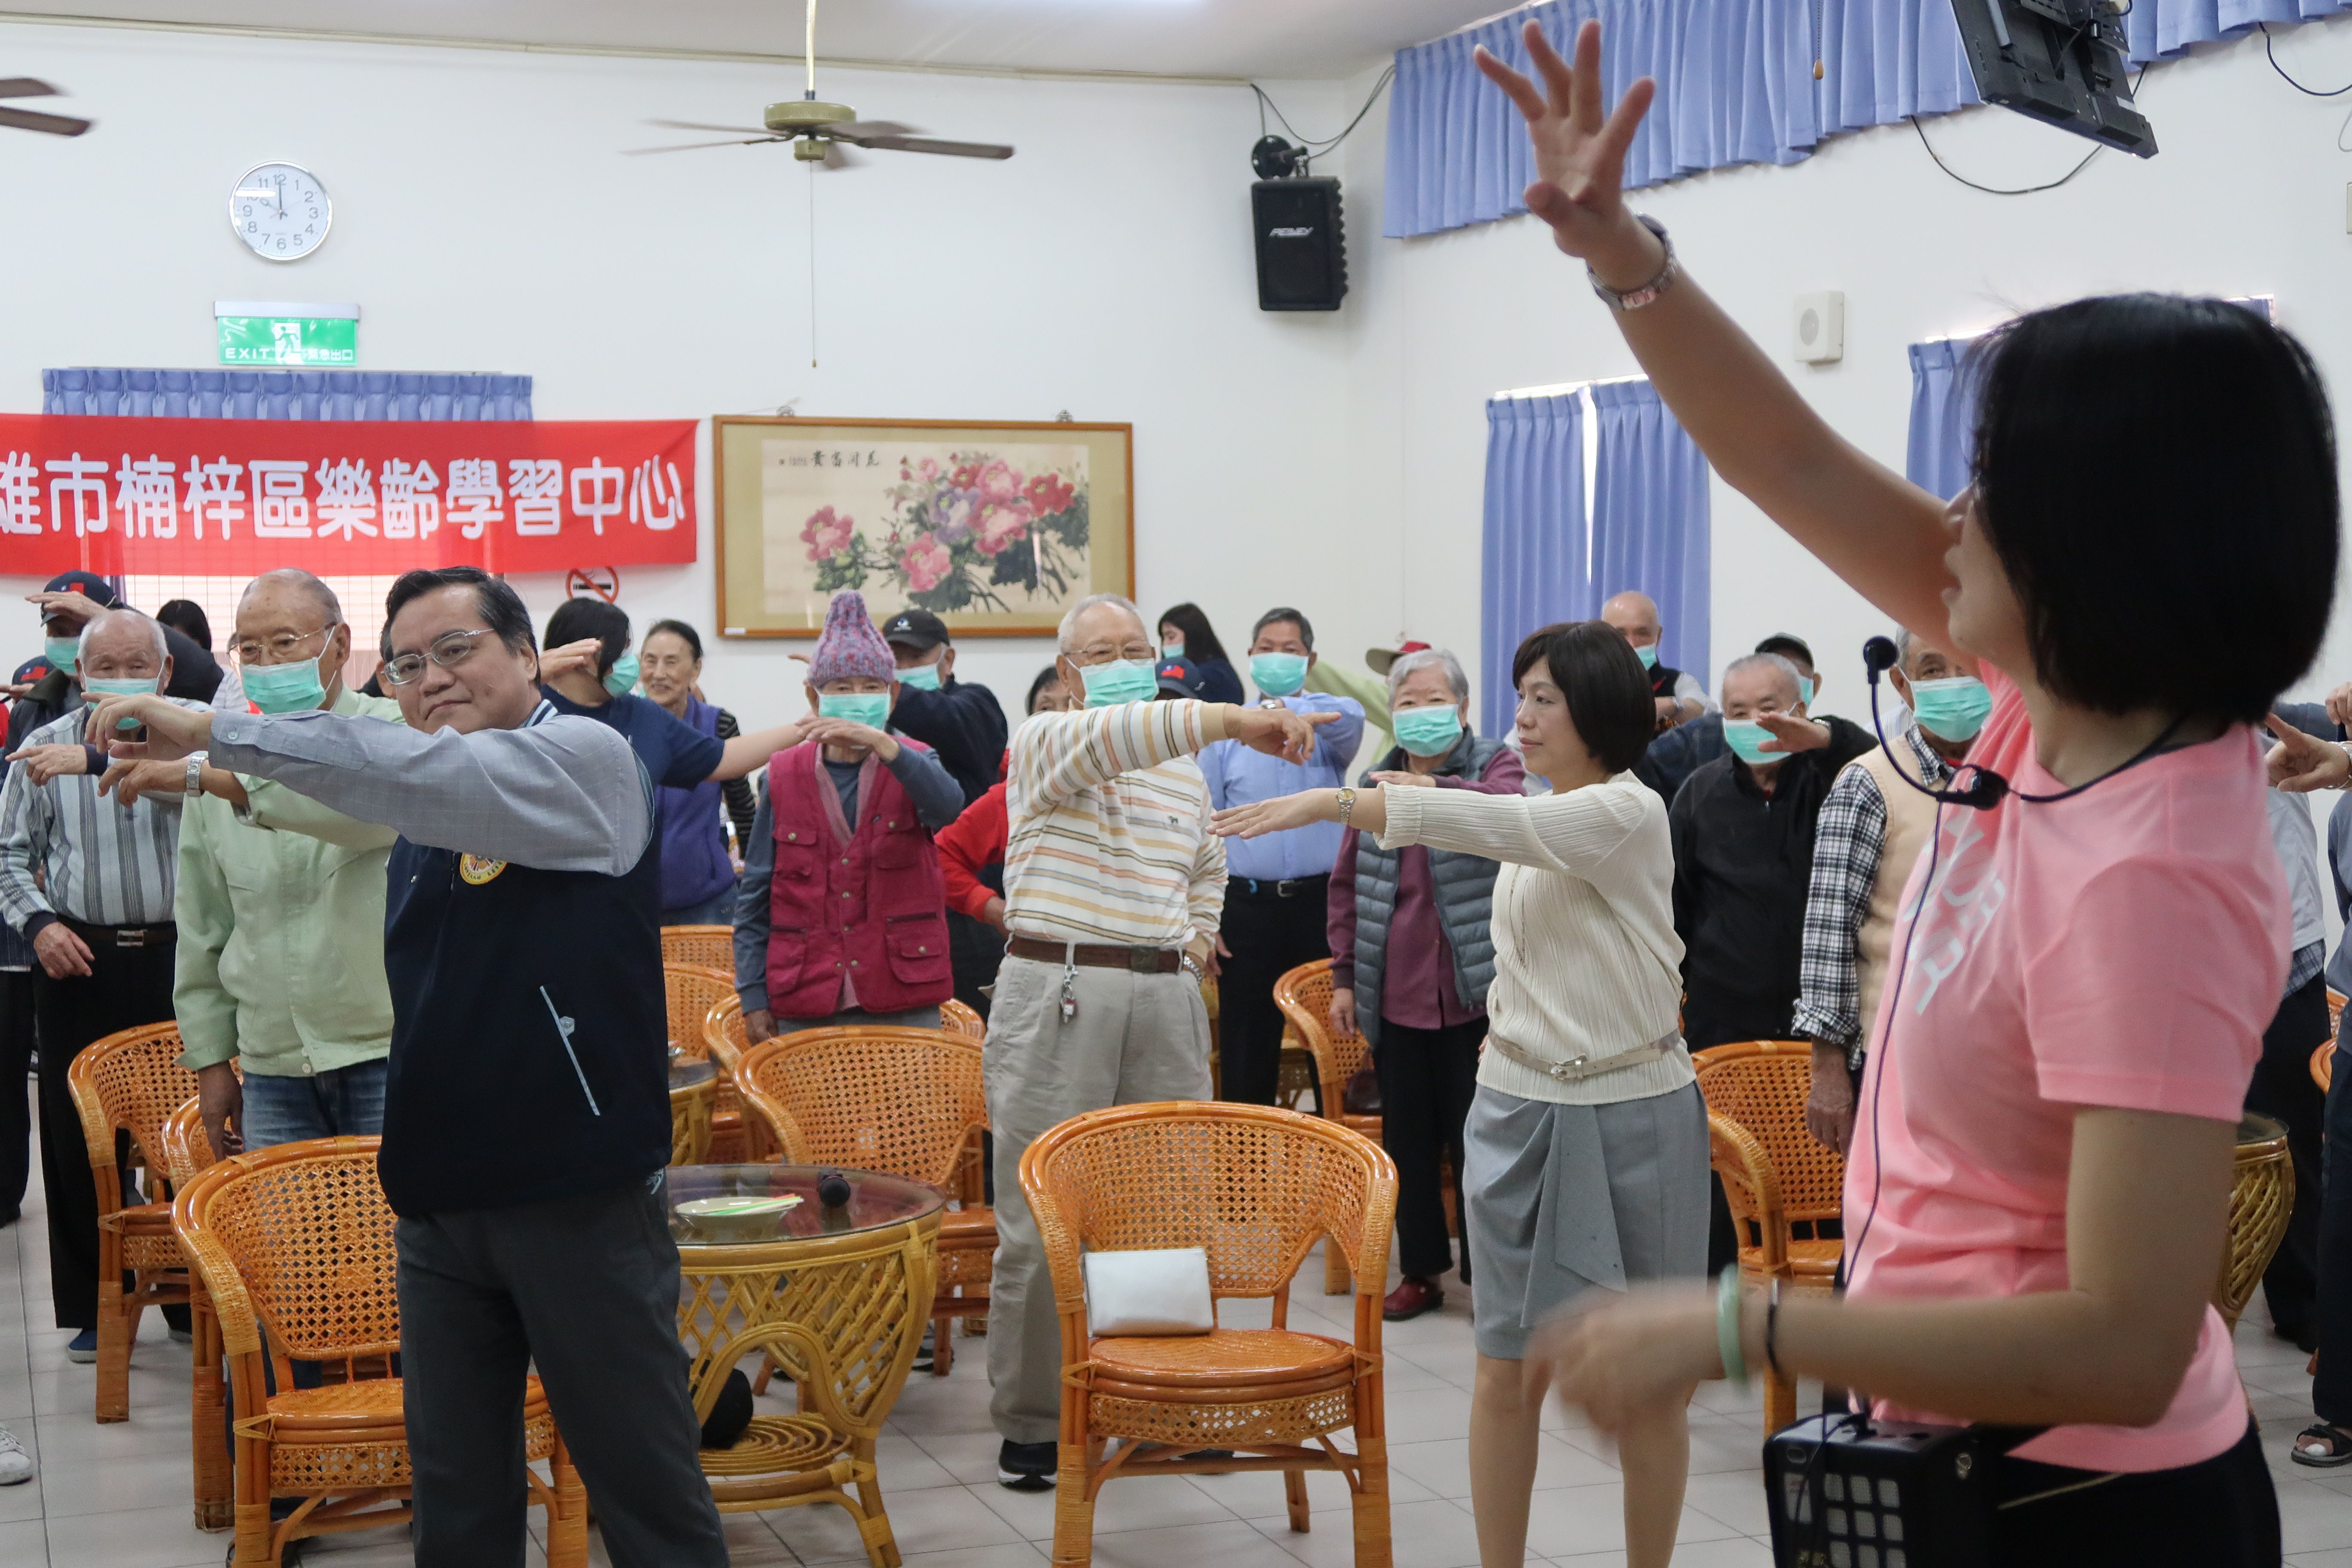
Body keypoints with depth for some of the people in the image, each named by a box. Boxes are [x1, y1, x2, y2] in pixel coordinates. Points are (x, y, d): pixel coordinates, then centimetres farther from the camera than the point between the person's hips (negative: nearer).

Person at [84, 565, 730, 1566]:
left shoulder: (588, 758, -9)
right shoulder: (424, 825, 14)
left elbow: (427, 777, -27)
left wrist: (210, 732, -27)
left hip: (581, 1195, -7)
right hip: (442, 1201, 7)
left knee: (646, 1483, 0)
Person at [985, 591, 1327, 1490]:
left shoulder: (1183, 768, 18)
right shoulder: (1044, 743, -3)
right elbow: (1105, 739, -27)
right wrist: (1233, 720, -40)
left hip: (1166, 997, 6)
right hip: (1057, 995, -5)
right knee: (1042, 1220, -1)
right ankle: (1029, 1422, 9)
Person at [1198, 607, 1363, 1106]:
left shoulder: (1328, 723, 5)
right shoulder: (1225, 733, 6)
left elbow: (1350, 717, -21)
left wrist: (1286, 708, -34)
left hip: (1321, 900, 0)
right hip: (1248, 905, 0)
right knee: (1246, 1048, 5)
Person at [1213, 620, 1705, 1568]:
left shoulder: (1627, 812, -12)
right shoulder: (1533, 827, 11)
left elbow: (1483, 823, -26)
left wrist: (1332, 802, -30)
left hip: (1631, 1115, -6)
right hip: (1521, 1109, 6)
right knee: (1507, 1369, 5)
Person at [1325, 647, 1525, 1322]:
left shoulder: (1495, 766, 0)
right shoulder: (1375, 783, 11)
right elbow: (1346, 884, 15)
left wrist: (1433, 789, -42)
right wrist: (1344, 976, 10)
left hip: (1473, 992, -4)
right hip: (1396, 994, 4)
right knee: (1407, 1139, 10)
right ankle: (1421, 1270, 23)